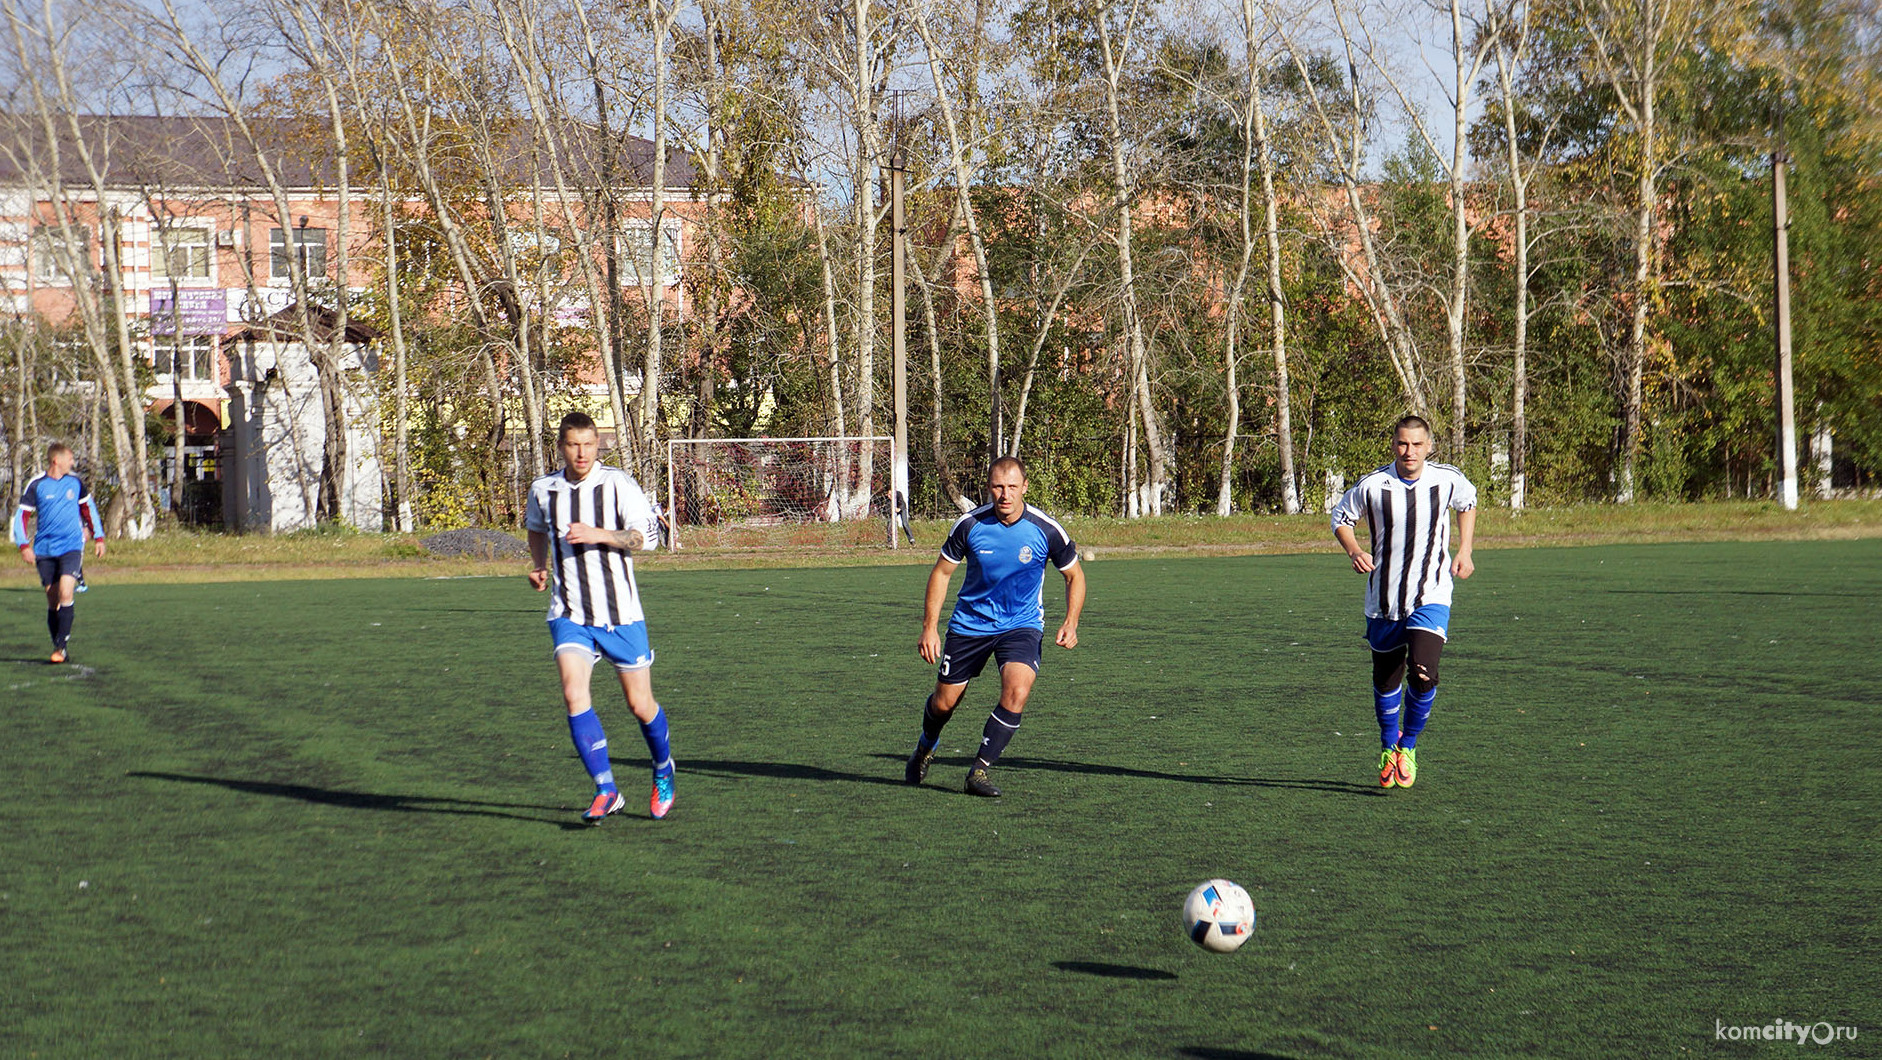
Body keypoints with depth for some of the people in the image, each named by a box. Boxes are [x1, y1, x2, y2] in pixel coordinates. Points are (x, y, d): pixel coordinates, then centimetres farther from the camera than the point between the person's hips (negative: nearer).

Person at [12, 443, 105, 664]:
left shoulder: (75, 482, 6)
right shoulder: (36, 485, -2)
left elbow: (88, 509, 20)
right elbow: (21, 516, 0)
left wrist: (98, 537, 18)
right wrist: (24, 545, -11)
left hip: (71, 547, 0)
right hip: (44, 551, 0)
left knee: (65, 593, -17)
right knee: (52, 600, 3)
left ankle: (61, 645, -15)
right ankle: (56, 644, 15)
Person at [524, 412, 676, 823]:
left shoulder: (618, 484, -6)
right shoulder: (542, 490, 6)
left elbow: (646, 536, -15)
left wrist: (598, 535, -27)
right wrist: (540, 565, 12)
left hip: (620, 612, -2)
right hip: (569, 615, 2)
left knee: (640, 704, 5)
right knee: (574, 695, -19)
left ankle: (663, 770, 34)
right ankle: (606, 791, -16)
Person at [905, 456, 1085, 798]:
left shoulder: (1047, 530, -15)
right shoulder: (969, 525, -13)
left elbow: (1074, 576, 2)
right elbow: (941, 572, 1)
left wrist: (1071, 623, -13)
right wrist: (929, 628, -5)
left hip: (1022, 625, -1)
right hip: (969, 624, 1)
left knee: (1017, 692, -26)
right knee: (944, 702, 8)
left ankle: (980, 770, -12)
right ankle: (925, 748, 43)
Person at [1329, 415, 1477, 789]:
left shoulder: (1447, 480, -6)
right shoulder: (1373, 486, -10)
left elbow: (1468, 503, 17)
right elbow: (1341, 518, 6)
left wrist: (1464, 552, 8)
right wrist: (1354, 551, -13)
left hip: (1431, 599, -1)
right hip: (1383, 600, 1)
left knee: (1424, 674, -19)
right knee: (1386, 678, 12)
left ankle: (1408, 746, 5)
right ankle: (1388, 745, 40)